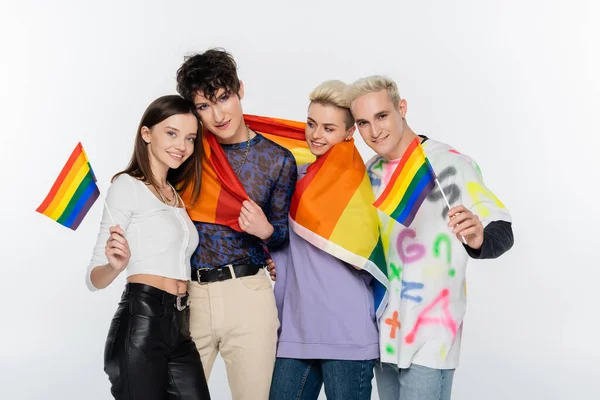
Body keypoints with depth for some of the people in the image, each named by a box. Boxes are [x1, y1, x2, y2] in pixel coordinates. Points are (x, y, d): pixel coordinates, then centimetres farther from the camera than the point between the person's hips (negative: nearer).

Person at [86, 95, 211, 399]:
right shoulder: (128, 186, -4)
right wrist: (116, 265, -33)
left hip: (180, 327, 7)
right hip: (141, 323, -7)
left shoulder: (176, 196, 21)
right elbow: (95, 278, -9)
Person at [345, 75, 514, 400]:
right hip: (383, 330, 7)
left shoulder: (449, 164, -14)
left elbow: (503, 231, -18)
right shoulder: (370, 172, 7)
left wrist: (478, 238, -41)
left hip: (430, 334, -6)